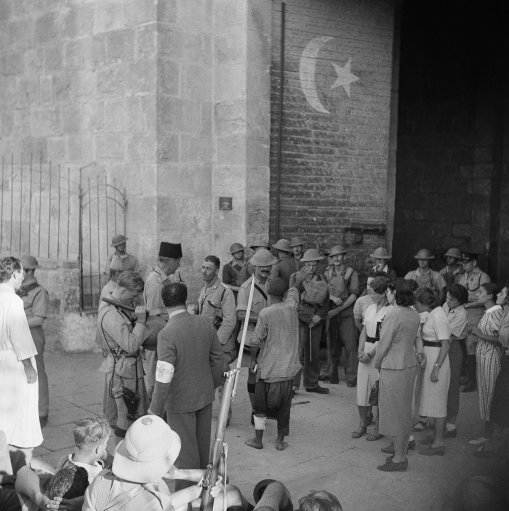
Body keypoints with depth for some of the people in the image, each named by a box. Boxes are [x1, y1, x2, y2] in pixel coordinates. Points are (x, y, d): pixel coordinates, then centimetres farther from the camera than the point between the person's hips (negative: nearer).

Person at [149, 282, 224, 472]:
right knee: (203, 444, 23)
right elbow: (217, 358, 5)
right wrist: (214, 384, 22)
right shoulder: (205, 324, -6)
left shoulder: (167, 334, -25)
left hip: (180, 401, -6)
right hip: (205, 396, 6)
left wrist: (155, 410, -17)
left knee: (185, 451, 10)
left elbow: (164, 377, -26)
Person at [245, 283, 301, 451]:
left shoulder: (264, 313, -14)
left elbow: (258, 339, -7)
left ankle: (258, 439, 17)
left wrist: (255, 357, 6)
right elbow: (293, 291, 16)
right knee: (283, 403, 12)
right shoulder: (291, 307, -5)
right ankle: (280, 440, 18)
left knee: (261, 402, 11)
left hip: (267, 365, -3)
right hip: (288, 366, 3)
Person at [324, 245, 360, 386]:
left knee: (350, 346, -7)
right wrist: (333, 297, -12)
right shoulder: (327, 273, 13)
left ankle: (351, 378, -2)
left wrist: (339, 309, -11)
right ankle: (333, 376, 15)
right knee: (333, 345, 6)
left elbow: (354, 295, -5)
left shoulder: (351, 273, 1)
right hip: (331, 314, 3)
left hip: (347, 313, -3)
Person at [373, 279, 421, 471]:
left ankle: (400, 458, 6)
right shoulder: (414, 315, 5)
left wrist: (376, 362, 0)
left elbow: (384, 344, -17)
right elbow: (414, 340, 11)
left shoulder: (393, 314, -20)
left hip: (393, 368, -8)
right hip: (410, 364, 9)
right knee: (404, 408, 20)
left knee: (395, 411, 0)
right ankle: (399, 446, 35)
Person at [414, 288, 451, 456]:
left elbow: (445, 345, -22)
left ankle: (438, 444, 5)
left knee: (436, 401, -3)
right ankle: (437, 437, 28)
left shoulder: (438, 316, -19)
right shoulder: (432, 314, 10)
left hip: (437, 360, -10)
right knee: (435, 400, 17)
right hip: (429, 360, 10)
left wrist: (436, 367, -24)